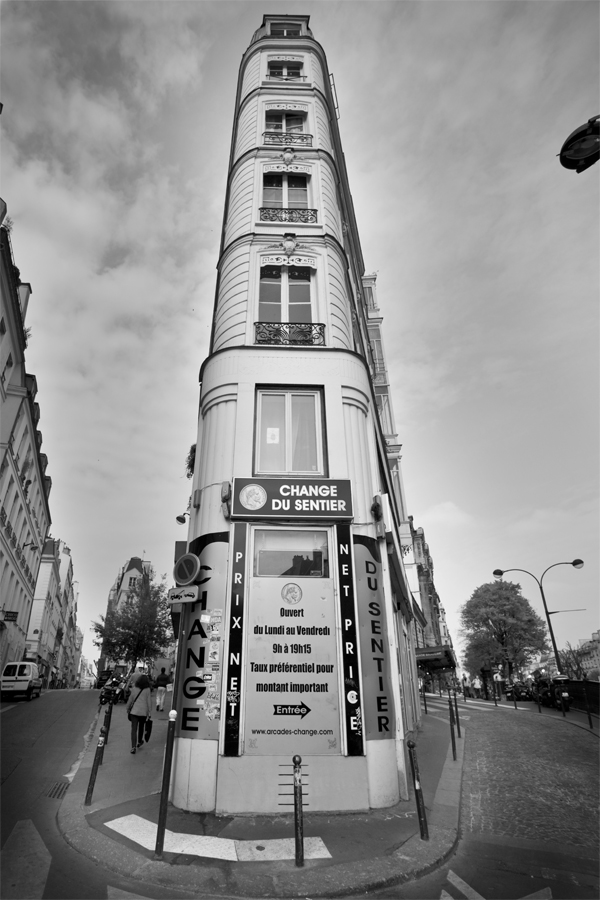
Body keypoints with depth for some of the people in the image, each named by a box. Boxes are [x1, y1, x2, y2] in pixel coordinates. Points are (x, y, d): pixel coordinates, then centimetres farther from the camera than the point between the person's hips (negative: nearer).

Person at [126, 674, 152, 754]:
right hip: (143, 711, 0)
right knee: (141, 727, 22)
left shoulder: (134, 688, -2)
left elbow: (131, 699, 3)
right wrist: (149, 712, 4)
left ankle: (133, 747, -9)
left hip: (134, 711, 0)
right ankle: (139, 742, 37)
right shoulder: (147, 690, -5)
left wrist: (128, 708, 18)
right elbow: (149, 701, -3)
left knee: (134, 729, 0)